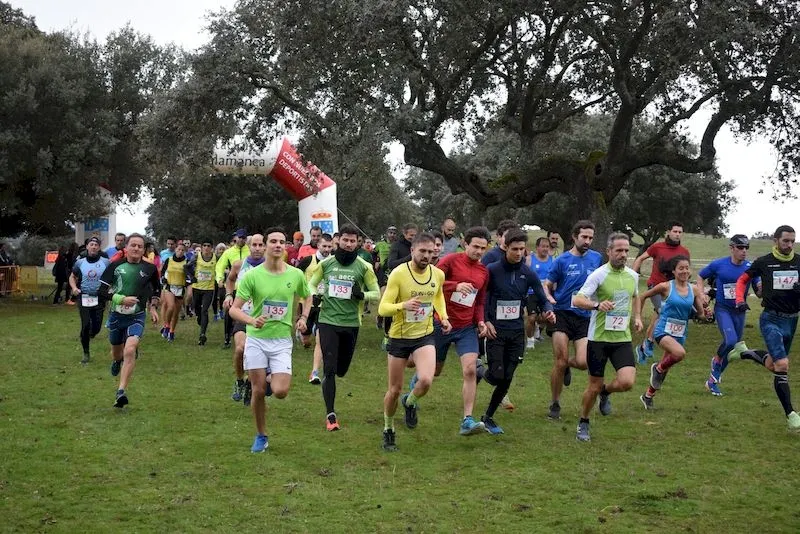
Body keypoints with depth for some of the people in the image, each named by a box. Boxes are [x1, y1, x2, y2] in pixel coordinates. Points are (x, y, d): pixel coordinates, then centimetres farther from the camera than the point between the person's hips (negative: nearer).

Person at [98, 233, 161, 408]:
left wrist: (153, 307, 5)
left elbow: (157, 289, 16)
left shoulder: (149, 269, -3)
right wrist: (122, 299, -20)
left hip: (137, 317, -2)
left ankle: (121, 391, -24)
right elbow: (102, 291, -8)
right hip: (116, 315, 2)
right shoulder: (115, 266, -7)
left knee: (130, 350, -24)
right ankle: (116, 361, 60)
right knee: (117, 351, 21)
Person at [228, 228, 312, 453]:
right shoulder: (252, 275, -8)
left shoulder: (296, 274, -2)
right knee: (258, 391, 2)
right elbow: (234, 309, -7)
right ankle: (261, 436, 23)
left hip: (282, 340, 1)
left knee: (280, 392, -13)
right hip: (256, 339, -1)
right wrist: (252, 320, -26)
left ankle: (273, 380, 25)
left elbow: (307, 298, 20)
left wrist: (303, 318, 3)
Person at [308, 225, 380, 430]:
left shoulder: (364, 266, -1)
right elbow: (311, 285, 15)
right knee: (329, 369, -8)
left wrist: (361, 294, -15)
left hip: (351, 323, 1)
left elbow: (377, 294, 5)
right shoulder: (326, 263, 3)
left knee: (341, 369, 11)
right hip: (328, 320, -1)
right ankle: (330, 415, -2)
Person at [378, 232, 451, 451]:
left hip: (425, 336, 2)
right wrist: (403, 305, -39)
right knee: (395, 389, 7)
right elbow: (383, 308, -20)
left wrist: (443, 316, 5)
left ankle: (409, 402, 15)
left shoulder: (438, 274, -3)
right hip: (399, 337, -2)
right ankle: (388, 430, 32)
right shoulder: (398, 273, -17)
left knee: (426, 380, -21)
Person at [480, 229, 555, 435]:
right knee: (497, 376, -11)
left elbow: (542, 299, 5)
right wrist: (485, 321, -13)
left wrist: (549, 311, -17)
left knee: (506, 380, 3)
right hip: (496, 330, -3)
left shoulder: (528, 273, 2)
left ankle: (488, 417, 19)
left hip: (517, 332, 3)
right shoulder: (492, 270, -7)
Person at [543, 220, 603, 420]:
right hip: (562, 314, -2)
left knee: (583, 362, -11)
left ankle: (566, 366, 27)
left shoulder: (597, 258, 8)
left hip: (585, 317, 2)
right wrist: (549, 297, -16)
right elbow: (547, 285, 4)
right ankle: (555, 404, 11)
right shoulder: (562, 260, -1)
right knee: (560, 362, -6)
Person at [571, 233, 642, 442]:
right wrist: (597, 305, -38)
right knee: (594, 386, 4)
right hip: (598, 337, -4)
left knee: (627, 381, -14)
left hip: (623, 338, 4)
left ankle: (605, 392, 21)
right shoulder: (599, 275, -12)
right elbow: (577, 300, -21)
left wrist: (637, 317, 14)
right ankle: (583, 424, 27)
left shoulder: (633, 275, 5)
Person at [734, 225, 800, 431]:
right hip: (771, 319, -4)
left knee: (773, 365, 16)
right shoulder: (764, 262, -4)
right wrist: (740, 300, -7)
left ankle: (748, 353, 46)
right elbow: (742, 280, 9)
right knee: (782, 365, -17)